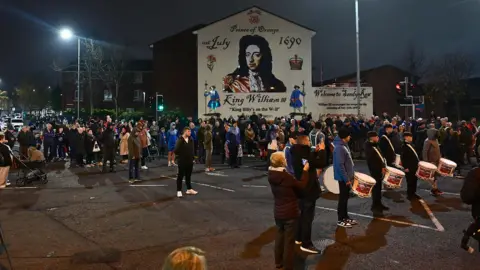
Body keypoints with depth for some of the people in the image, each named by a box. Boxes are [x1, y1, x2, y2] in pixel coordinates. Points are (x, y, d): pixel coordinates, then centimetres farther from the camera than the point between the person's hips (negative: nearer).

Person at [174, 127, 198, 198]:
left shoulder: (191, 140, 5)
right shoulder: (180, 140, -15)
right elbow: (176, 150, -17)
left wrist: (192, 157, 8)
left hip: (190, 161, 6)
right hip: (182, 161, -6)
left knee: (188, 175, 16)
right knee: (180, 176, 2)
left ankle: (189, 189, 26)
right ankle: (179, 191, 9)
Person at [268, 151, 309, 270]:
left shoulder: (272, 175, -5)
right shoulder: (286, 177, -26)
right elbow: (301, 186, -11)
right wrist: (305, 170, -2)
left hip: (278, 212, 7)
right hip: (290, 213, -7)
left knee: (279, 236, 21)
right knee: (289, 240, 6)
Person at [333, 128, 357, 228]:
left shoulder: (344, 145, 8)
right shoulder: (339, 148, -23)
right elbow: (340, 165, -25)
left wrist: (351, 175, 15)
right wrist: (346, 178, -21)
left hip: (347, 176, 9)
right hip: (343, 177, -9)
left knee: (346, 197, 17)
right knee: (343, 198, 0)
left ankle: (345, 217, 28)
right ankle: (340, 220, 11)